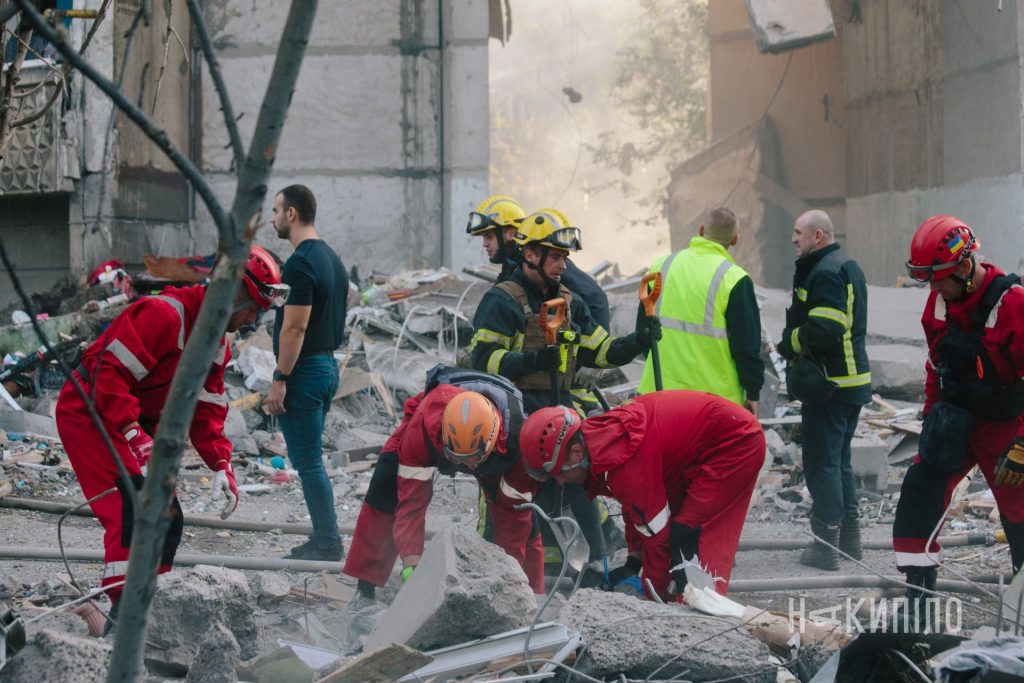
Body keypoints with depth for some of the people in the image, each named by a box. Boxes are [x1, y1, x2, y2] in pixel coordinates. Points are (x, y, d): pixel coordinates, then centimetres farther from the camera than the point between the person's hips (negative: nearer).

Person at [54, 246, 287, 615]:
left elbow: (205, 411, 9)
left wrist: (221, 465, -5)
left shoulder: (217, 345, 8)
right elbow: (107, 369, -30)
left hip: (138, 424, 10)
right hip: (89, 413, -10)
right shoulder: (165, 314, -23)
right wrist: (132, 431, -36)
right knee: (134, 511, -24)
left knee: (168, 520, 9)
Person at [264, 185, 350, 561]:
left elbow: (295, 327, -22)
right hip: (327, 364, 10)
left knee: (308, 461, -5)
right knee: (310, 459, 15)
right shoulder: (331, 258, 14)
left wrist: (280, 379, -19)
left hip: (304, 371, -10)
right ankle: (324, 540, 18)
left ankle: (328, 542, -3)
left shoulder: (301, 264, -18)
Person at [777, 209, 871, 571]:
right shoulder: (849, 267, 15)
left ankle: (826, 547, -2)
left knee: (821, 463, -4)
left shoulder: (825, 272, -18)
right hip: (854, 378, 10)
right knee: (839, 459, 19)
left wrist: (789, 342, -9)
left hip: (829, 386, -10)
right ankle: (849, 540, 26)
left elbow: (823, 330, -27)